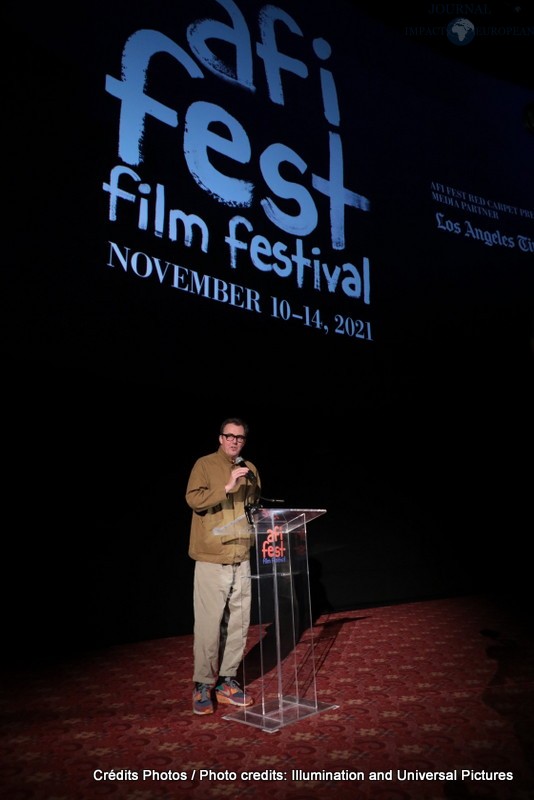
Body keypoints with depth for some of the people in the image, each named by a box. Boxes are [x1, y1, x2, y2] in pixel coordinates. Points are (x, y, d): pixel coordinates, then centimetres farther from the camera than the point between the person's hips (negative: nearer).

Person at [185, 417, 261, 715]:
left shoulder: (250, 469, 12)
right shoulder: (205, 464, -3)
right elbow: (193, 499, -17)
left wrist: (255, 534, 6)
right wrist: (227, 487, -24)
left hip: (241, 558, 5)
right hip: (211, 559, -5)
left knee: (238, 623, 9)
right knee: (209, 624, -3)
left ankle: (227, 681, 22)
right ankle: (203, 686, 12)